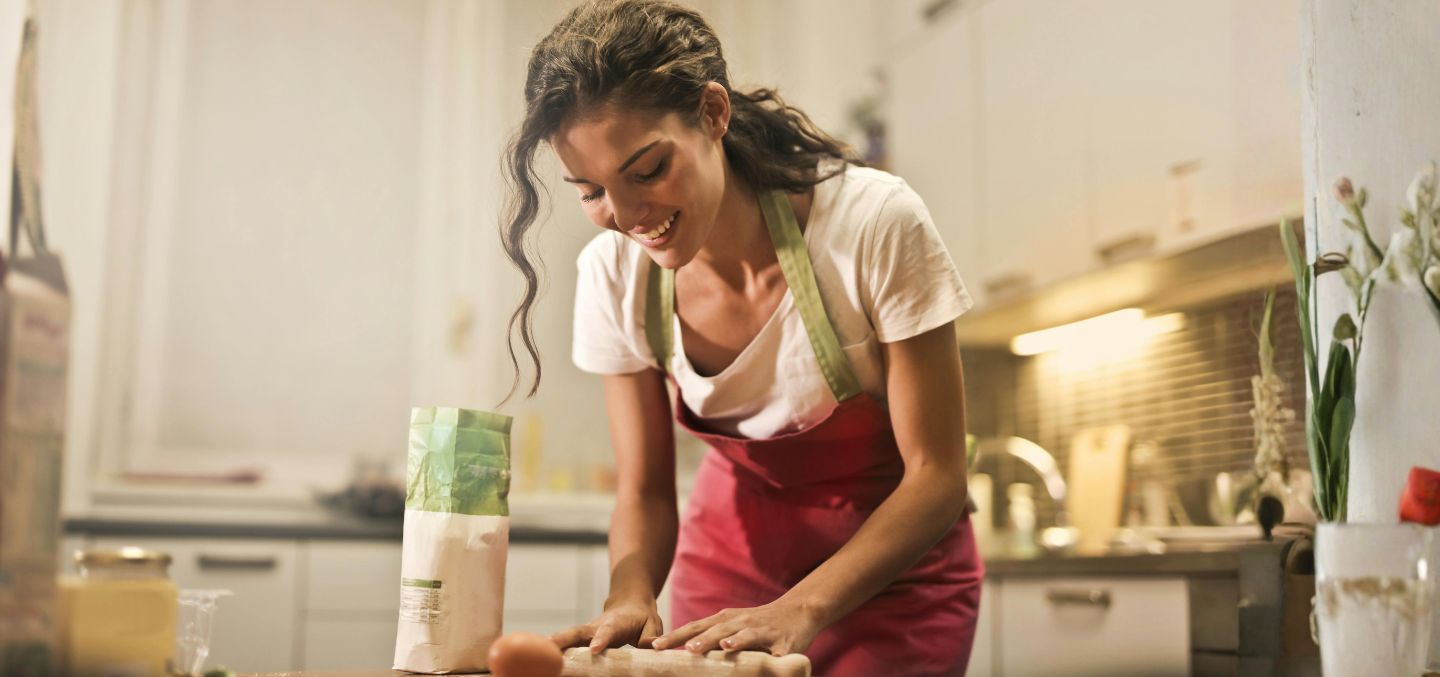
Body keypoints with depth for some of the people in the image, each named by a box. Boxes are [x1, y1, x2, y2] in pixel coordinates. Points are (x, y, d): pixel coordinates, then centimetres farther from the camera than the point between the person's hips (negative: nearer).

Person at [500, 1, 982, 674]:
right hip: (734, 546, 3)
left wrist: (798, 611, -33)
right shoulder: (614, 273, -16)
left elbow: (936, 477, -21)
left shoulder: (876, 225, -27)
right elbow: (644, 492, -7)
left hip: (892, 564, -2)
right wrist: (629, 598, -28)